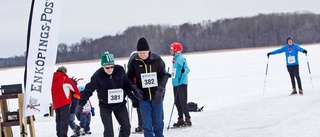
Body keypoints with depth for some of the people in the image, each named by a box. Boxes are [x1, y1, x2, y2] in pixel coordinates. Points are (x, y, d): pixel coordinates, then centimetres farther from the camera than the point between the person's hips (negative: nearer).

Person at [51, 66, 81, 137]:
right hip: (64, 102, -7)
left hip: (56, 103, 7)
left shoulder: (53, 79, 16)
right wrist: (78, 95, 17)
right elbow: (73, 87, 2)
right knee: (65, 118, -10)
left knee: (58, 119, 12)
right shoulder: (65, 78, -3)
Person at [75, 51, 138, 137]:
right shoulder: (98, 75, -20)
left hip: (120, 104, 3)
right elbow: (88, 90, -15)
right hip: (105, 106, -3)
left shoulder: (120, 70, -13)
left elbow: (127, 85, 2)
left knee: (126, 127, 2)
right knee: (108, 130, -9)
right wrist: (80, 106, -19)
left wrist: (133, 97, 4)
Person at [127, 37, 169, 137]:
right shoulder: (134, 61, -6)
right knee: (147, 125, 0)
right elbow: (129, 77, 4)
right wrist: (135, 88, -12)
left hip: (157, 96, 0)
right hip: (143, 98, 0)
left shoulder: (157, 59, -8)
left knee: (158, 122, 10)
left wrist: (160, 89, -16)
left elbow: (164, 75, -3)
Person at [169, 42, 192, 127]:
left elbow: (187, 69, -19)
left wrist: (184, 70, -38)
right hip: (175, 84, 10)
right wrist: (170, 75, 35)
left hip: (181, 84, -10)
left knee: (183, 102, -9)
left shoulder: (181, 58, -13)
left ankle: (188, 119, -6)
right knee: (177, 102, 11)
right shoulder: (175, 59, 15)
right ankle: (180, 120, 16)